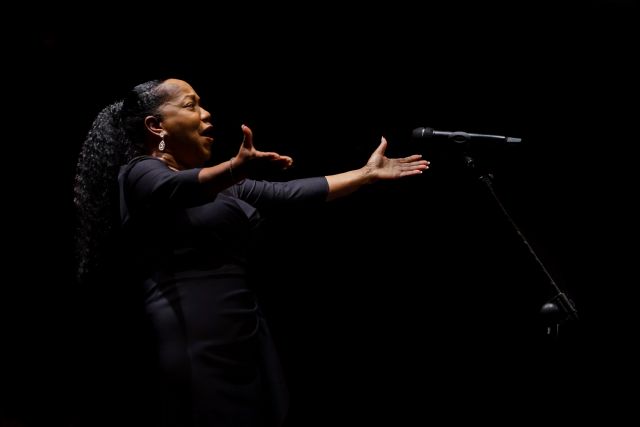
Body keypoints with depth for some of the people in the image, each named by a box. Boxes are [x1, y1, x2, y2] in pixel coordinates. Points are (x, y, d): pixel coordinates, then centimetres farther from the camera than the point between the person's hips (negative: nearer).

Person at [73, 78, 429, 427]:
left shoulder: (217, 183, 22)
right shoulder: (139, 173, -3)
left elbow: (288, 193, 20)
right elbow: (176, 188, -26)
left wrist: (368, 173, 19)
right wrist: (237, 168, -45)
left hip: (245, 337, 8)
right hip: (195, 343, -8)